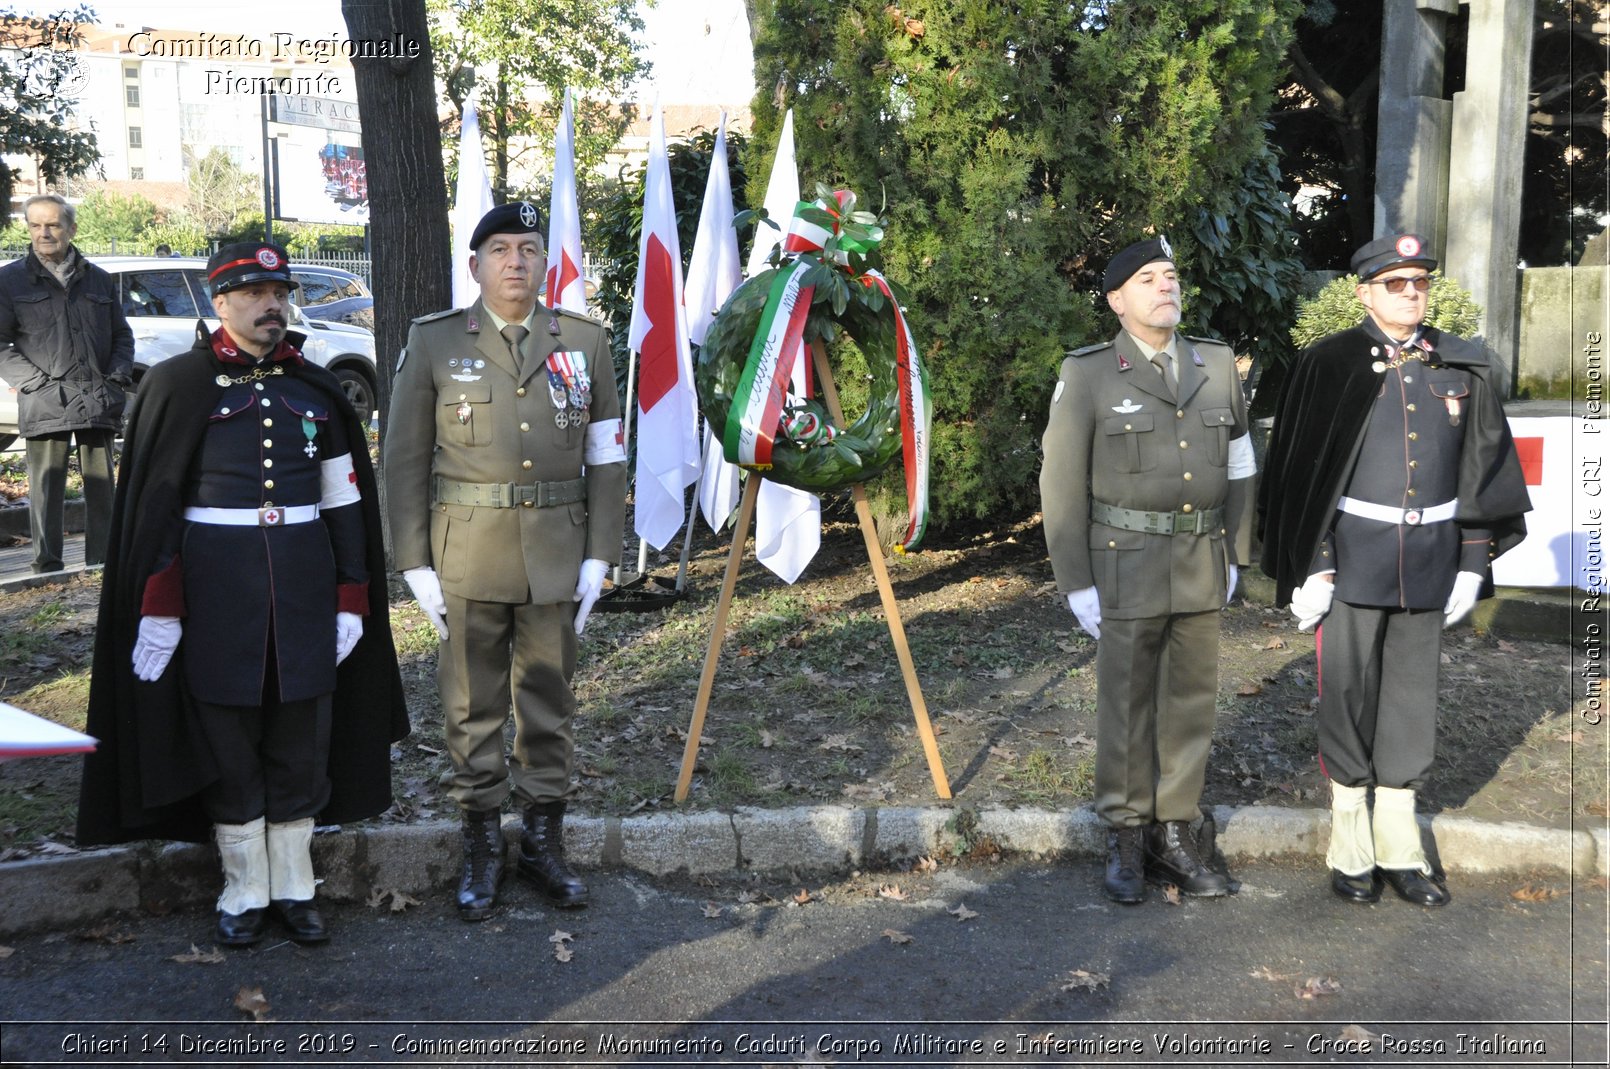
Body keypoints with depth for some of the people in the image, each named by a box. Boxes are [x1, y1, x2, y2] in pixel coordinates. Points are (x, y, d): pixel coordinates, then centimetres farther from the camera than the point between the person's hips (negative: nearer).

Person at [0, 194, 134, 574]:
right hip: (45, 405, -3)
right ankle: (47, 570, 1)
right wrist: (36, 383, -9)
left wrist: (118, 377, 3)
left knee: (101, 489, 6)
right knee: (46, 490, -4)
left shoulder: (99, 280, 15)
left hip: (99, 403, 3)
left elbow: (122, 336, 20)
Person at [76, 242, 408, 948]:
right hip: (216, 586, -3)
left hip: (305, 581, 3)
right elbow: (154, 505, -4)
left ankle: (293, 887, 21)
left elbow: (346, 503, 9)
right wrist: (158, 608, -9)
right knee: (227, 740, 6)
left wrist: (351, 600, 4)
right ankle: (244, 893, 20)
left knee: (302, 739, 8)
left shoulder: (317, 390, 8)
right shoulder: (178, 386, -2)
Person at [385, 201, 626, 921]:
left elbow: (606, 459, 6)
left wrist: (599, 557, 0)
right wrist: (415, 563, -4)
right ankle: (482, 846, 20)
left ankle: (544, 840, 24)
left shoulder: (584, 342, 5)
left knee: (549, 699, 10)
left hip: (556, 555, 2)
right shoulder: (434, 343, 1)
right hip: (468, 556, -1)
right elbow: (405, 461, 2)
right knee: (472, 704, 6)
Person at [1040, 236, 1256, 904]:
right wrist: (1076, 583, -8)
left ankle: (1175, 831, 22)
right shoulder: (1087, 375, -6)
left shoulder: (1218, 366, 6)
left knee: (1190, 700, 10)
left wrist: (1233, 555, 11)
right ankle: (1126, 839, 17)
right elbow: (1062, 485, -6)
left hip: (1201, 566, 4)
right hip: (1127, 566, -4)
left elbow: (1238, 468, 14)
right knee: (1126, 704, 4)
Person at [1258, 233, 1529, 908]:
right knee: (1348, 695, 3)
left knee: (1411, 698, 10)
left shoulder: (1462, 369, 7)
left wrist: (1471, 564, 7)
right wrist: (1311, 568, -9)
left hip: (1429, 562, 3)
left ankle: (1400, 847, 23)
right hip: (1352, 558, -3)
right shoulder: (1329, 365, -4)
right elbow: (1301, 471, -5)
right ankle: (1350, 849, 17)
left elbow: (1481, 469, 11)